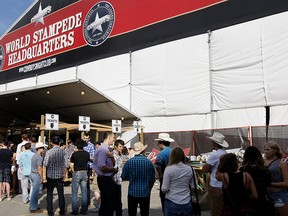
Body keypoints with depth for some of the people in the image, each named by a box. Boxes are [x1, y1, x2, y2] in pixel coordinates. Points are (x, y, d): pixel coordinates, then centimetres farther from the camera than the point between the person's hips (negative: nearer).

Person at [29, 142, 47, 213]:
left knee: (35, 191, 17)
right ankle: (33, 208, 6)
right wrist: (41, 177, -13)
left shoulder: (34, 156, 13)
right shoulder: (39, 157, -17)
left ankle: (34, 206, 26)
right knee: (35, 192, -2)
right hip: (37, 175, -10)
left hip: (32, 174, 10)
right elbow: (40, 168, -21)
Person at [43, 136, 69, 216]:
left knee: (50, 194, 11)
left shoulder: (49, 152, -12)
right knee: (61, 193, 11)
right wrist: (64, 173, 11)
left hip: (51, 175, -2)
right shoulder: (63, 152, -4)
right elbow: (66, 165, -3)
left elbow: (45, 164, -15)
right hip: (60, 175, 2)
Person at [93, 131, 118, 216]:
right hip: (105, 179, -10)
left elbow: (113, 164, 13)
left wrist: (112, 157, -8)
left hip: (107, 179, 10)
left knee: (105, 203, 19)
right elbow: (102, 167, -25)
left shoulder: (106, 149, 12)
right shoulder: (103, 149, -18)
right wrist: (113, 169, -11)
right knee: (108, 204, -3)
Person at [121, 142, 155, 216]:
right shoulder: (149, 162, -8)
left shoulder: (129, 162, -9)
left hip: (132, 192, 0)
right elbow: (152, 179, -1)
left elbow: (123, 177, 0)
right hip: (145, 193, 0)